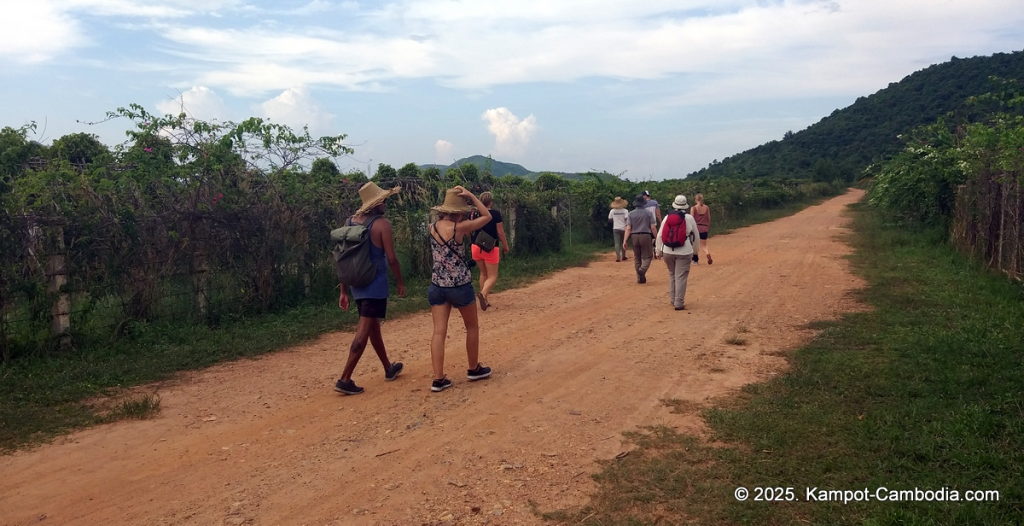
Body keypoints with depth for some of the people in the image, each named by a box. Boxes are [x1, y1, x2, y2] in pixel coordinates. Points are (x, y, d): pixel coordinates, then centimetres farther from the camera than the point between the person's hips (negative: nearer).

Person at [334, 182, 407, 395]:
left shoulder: (351, 222, 6)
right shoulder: (382, 223, -12)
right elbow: (391, 258, -15)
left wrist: (344, 291, 13)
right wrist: (401, 282, 0)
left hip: (357, 285, 7)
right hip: (375, 286, -7)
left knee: (373, 326, 19)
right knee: (364, 331, -4)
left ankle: (389, 368, 36)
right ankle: (345, 379, -6)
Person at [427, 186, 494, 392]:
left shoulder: (433, 227, 1)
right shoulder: (460, 227, -15)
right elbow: (487, 216, -3)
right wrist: (470, 195, -4)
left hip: (437, 286, 5)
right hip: (460, 285, -5)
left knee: (439, 332, 2)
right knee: (472, 327, 16)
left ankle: (438, 379, -1)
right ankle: (474, 369, 29)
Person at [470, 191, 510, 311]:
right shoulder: (495, 214, -10)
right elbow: (500, 233, -6)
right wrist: (505, 246, 4)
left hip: (476, 247, 5)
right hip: (490, 248, -5)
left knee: (483, 274, 21)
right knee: (492, 276, 0)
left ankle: (484, 300, 21)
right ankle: (483, 293, -28)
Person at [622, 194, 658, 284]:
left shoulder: (631, 214, 3)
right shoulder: (648, 213, -1)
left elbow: (628, 228, -5)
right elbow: (653, 227, -5)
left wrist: (625, 241, -7)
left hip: (634, 236, 2)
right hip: (646, 236, -2)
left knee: (637, 257, 12)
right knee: (647, 256, 6)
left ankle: (640, 278, 14)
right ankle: (642, 269, -22)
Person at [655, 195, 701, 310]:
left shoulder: (667, 217, 4)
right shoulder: (689, 218, -1)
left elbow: (659, 235, 4)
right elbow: (696, 236, 5)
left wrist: (658, 251, 11)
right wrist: (695, 252, 17)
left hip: (667, 252, 3)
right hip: (684, 252, -3)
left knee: (672, 275, 19)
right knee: (681, 277, 0)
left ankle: (673, 299, 26)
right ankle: (679, 303, -2)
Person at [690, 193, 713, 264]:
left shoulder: (693, 208, -6)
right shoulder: (706, 208, 4)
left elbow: (692, 219, -10)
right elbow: (709, 219, 8)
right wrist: (708, 227, 21)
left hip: (696, 228, -2)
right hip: (704, 228, 3)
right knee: (703, 245, 7)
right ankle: (708, 253, -25)